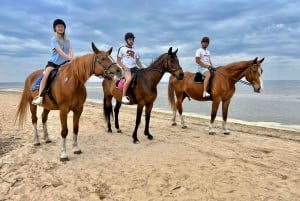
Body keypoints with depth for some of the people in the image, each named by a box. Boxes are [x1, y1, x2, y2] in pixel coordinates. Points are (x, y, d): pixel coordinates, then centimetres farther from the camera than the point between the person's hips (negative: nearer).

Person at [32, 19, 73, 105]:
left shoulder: (67, 41, 13)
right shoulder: (54, 39, -2)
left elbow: (71, 50, -4)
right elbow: (59, 50, -18)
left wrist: (71, 57, -27)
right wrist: (68, 57, -34)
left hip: (63, 63, 5)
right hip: (53, 62, -5)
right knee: (46, 75, -28)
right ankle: (40, 97, -33)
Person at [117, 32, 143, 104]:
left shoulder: (135, 50, 20)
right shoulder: (122, 49, 5)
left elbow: (137, 61, 19)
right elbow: (118, 60, 2)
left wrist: (141, 67, 0)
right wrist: (125, 67, -13)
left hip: (135, 68, 6)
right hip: (126, 69, -6)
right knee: (129, 79, -36)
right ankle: (123, 97, -30)